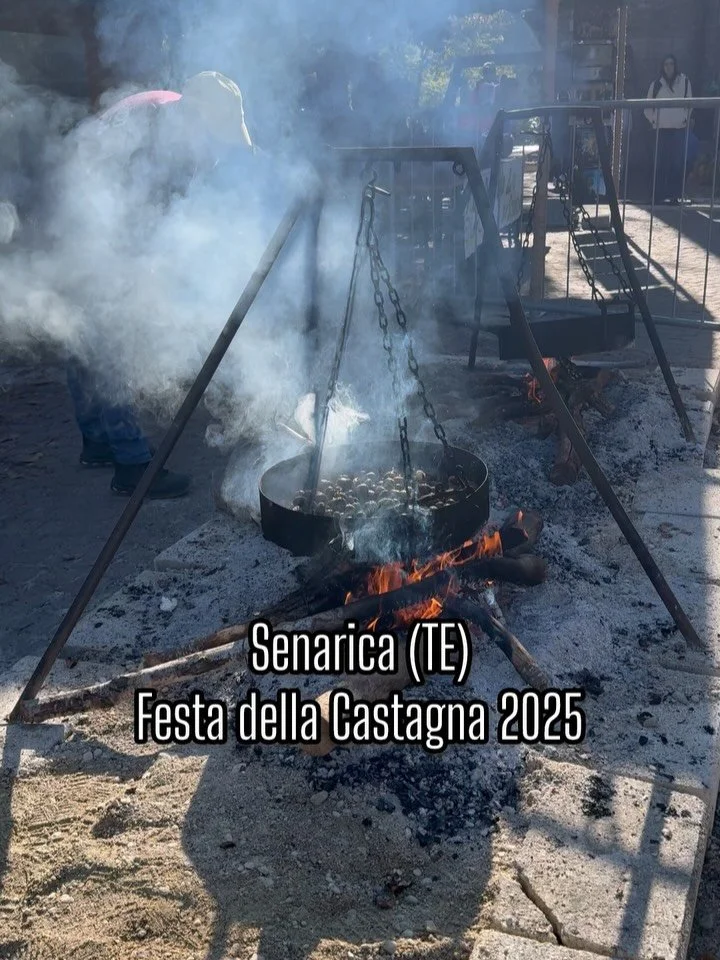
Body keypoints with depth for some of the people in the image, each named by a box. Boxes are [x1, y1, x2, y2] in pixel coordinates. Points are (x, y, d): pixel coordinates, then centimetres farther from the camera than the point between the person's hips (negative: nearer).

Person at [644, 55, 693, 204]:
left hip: (680, 129, 0)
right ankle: (660, 195, 3)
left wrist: (686, 119, 6)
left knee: (678, 164, -4)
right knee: (661, 164, -1)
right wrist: (653, 120, 6)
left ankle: (675, 195, 0)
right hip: (662, 129, 0)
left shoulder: (684, 82, 7)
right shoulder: (656, 84, 8)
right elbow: (648, 105, 15)